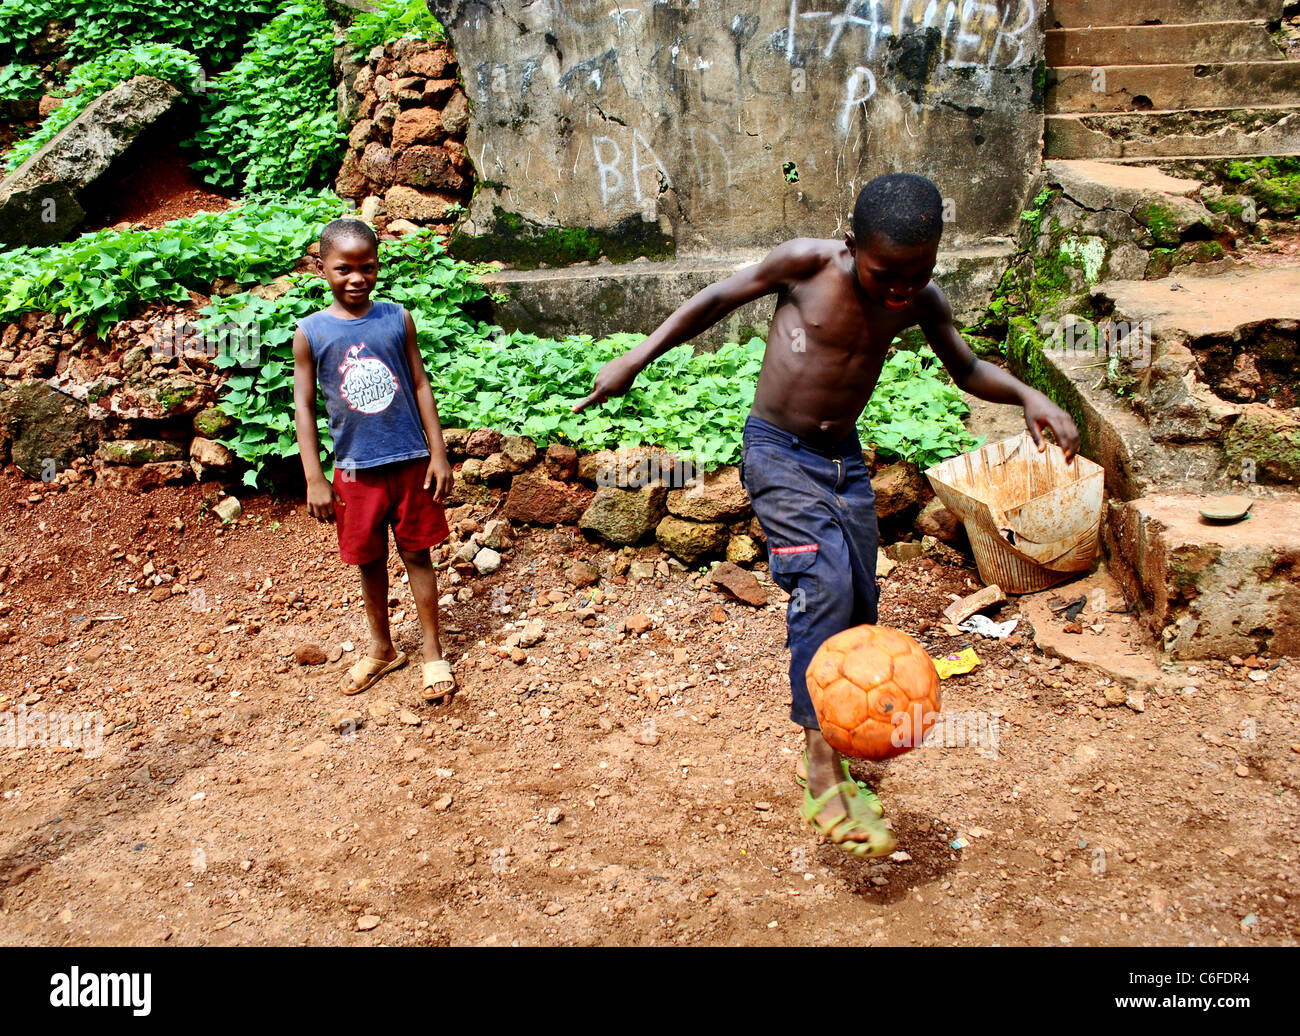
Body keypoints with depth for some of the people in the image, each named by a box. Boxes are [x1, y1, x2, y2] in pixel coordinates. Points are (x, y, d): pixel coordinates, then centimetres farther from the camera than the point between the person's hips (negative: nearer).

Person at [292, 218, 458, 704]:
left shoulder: (397, 319, -3)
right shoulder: (311, 332, -4)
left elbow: (421, 386, 2)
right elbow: (304, 406, -1)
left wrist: (438, 454, 0)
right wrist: (314, 479, -4)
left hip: (409, 462, 0)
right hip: (356, 469, 1)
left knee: (417, 555, 8)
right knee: (370, 561, 14)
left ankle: (433, 654, 20)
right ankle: (381, 648, 34)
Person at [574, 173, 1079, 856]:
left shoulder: (921, 301, -5)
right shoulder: (807, 264, -19)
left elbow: (967, 370, 11)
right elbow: (716, 301, -6)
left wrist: (1027, 395, -8)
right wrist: (637, 357, -9)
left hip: (845, 460, 6)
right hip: (778, 452, -5)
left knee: (858, 609, 6)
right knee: (825, 580, -25)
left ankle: (821, 749, 27)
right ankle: (824, 775, -20)